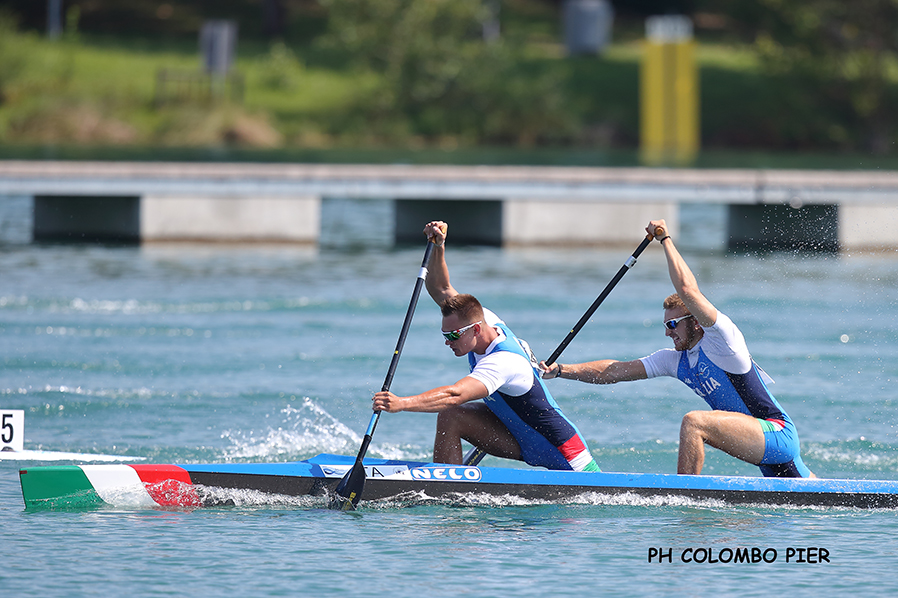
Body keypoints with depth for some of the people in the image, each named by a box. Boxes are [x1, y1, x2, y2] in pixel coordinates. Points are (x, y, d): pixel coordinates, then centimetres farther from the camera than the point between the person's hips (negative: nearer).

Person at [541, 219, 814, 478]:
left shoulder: (722, 335, -13)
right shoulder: (675, 360, 11)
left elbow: (688, 289, -25)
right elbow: (616, 371, 10)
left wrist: (665, 238, -16)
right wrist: (561, 370, 2)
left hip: (778, 433, -10)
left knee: (694, 422, -26)